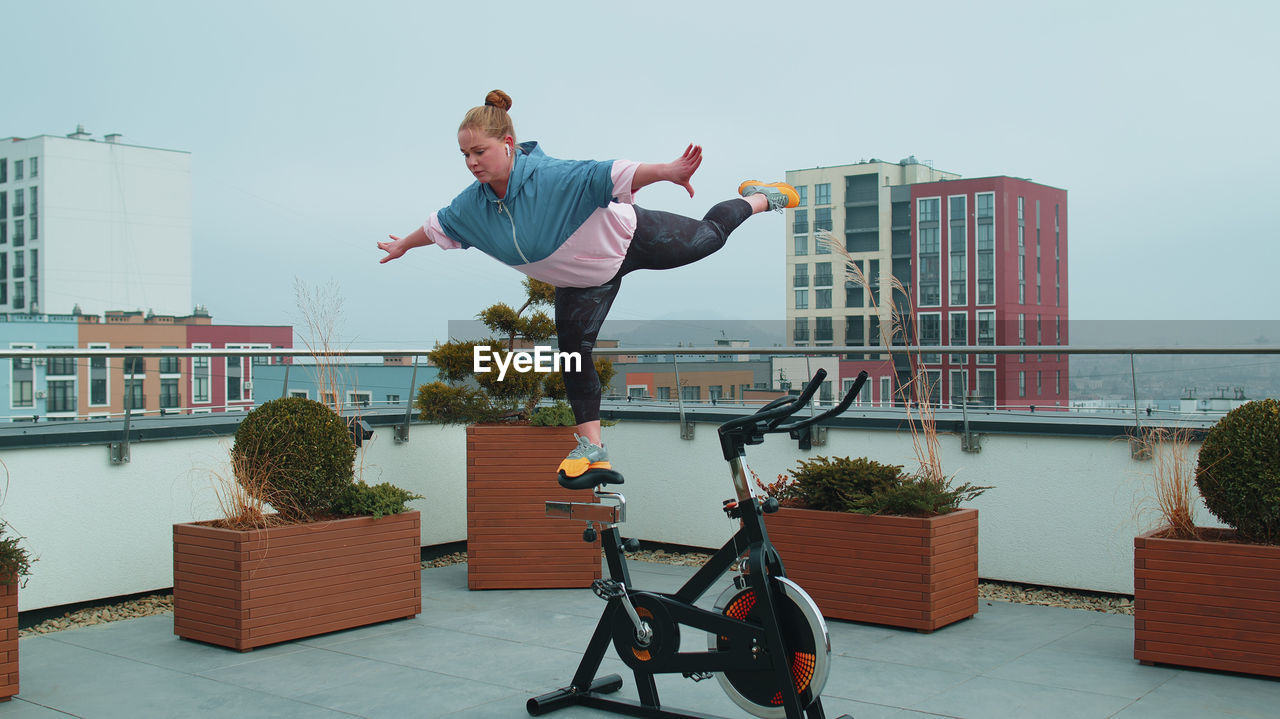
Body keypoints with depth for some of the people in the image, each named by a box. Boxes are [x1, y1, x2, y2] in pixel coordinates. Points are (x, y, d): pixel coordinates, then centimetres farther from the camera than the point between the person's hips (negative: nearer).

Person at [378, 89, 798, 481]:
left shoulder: (551, 176, -37)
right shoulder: (472, 204, -16)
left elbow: (611, 175, -46)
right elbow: (439, 225, 5)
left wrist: (666, 171, -60)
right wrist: (403, 245, 21)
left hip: (630, 238, -5)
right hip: (582, 282, 5)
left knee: (710, 237, 12)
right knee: (573, 350, -3)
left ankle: (757, 198, 44)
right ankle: (592, 446, 7)